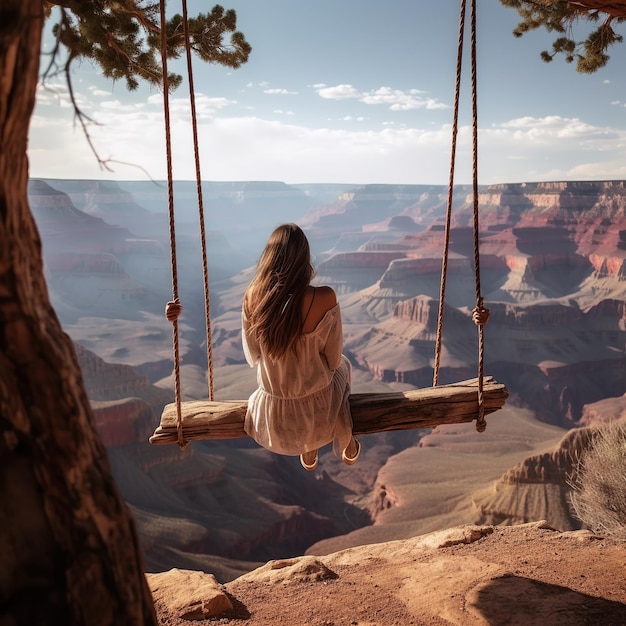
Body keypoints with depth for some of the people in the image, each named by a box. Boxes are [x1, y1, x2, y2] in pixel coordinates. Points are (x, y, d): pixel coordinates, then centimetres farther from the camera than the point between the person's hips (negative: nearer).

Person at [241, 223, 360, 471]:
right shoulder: (324, 298, -24)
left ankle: (308, 453, 47)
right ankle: (347, 447, 48)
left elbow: (252, 358, -2)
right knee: (343, 365, 33)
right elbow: (333, 359, -12)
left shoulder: (252, 297, -15)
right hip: (317, 415, -2)